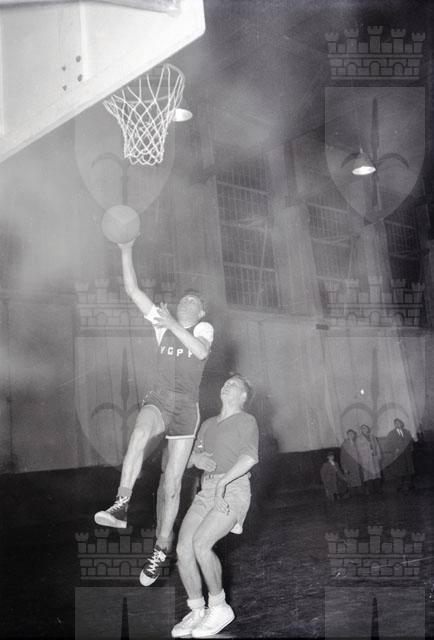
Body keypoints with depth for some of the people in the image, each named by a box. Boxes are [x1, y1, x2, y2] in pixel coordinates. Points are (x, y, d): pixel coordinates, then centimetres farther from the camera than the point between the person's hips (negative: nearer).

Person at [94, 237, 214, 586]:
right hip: (158, 400, 1)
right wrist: (126, 251, -4)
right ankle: (121, 505, -44)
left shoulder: (205, 328, 6)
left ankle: (161, 549, 17)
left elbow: (201, 351, -19)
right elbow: (132, 289, 5)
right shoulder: (163, 321, 12)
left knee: (172, 484, 1)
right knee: (141, 431, -38)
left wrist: (174, 326, -33)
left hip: (186, 409, -1)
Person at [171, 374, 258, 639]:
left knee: (201, 544, -26)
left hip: (233, 493, -6)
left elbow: (250, 457, -17)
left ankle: (219, 607, -7)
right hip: (207, 493, 6)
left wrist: (222, 481, -30)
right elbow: (189, 458, 16)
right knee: (184, 548, -14)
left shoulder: (247, 421, 1)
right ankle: (196, 614, 0)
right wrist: (198, 458, -9)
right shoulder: (209, 424, 23)